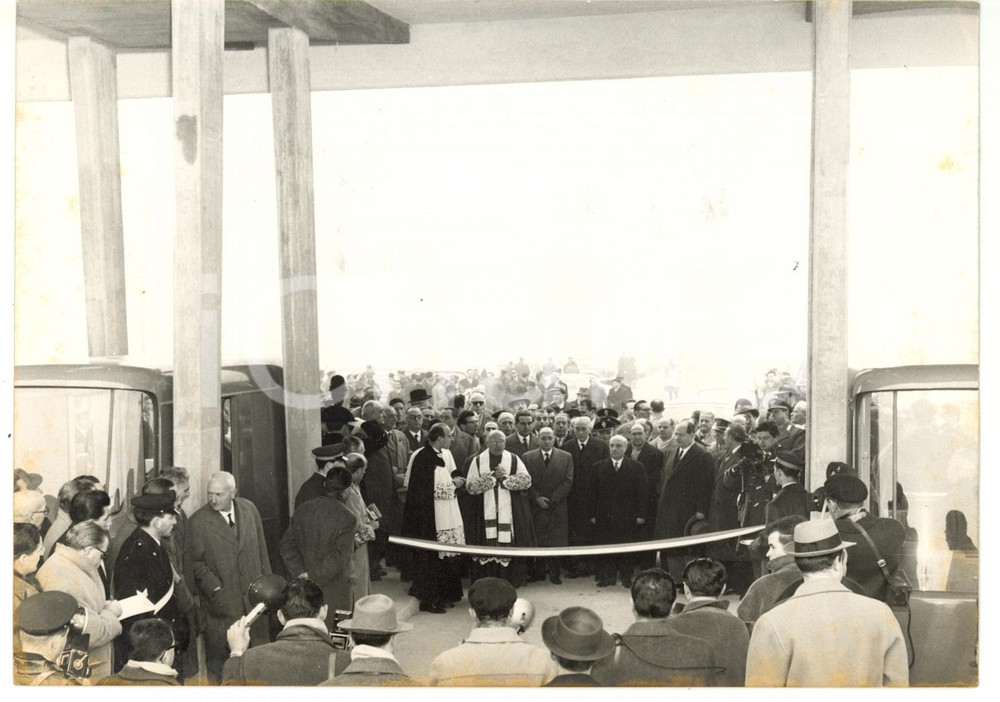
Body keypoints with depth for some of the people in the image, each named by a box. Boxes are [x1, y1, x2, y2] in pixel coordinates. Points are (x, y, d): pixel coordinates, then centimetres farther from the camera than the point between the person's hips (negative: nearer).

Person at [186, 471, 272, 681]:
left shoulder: (249, 509, 2)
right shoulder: (198, 521, -9)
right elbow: (194, 563, -5)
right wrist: (214, 589, -15)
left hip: (253, 593, 4)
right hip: (222, 600, -3)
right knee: (218, 654, 2)